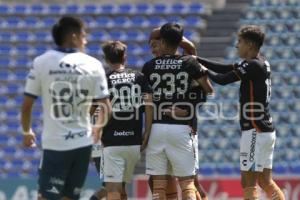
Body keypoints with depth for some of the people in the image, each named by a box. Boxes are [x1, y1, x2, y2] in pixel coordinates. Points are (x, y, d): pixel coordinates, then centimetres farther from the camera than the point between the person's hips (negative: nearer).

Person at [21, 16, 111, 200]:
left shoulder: (41, 62, -4)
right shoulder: (93, 64, -1)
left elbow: (27, 105, -2)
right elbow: (106, 109, 1)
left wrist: (27, 132, 17)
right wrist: (98, 127, 23)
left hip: (54, 143, -2)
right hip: (83, 143, 2)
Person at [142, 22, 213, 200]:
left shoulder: (149, 66, 3)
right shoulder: (190, 63, 0)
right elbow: (209, 89, 9)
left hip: (156, 127, 1)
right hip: (180, 127, -1)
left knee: (158, 183, 5)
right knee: (187, 181, 2)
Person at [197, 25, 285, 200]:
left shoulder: (254, 66, -15)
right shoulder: (261, 63, 13)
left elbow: (222, 79, -14)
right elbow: (225, 69, 15)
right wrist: (196, 59, 13)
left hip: (255, 131, -9)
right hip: (267, 130, 9)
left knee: (248, 184, -7)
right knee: (266, 182, 12)